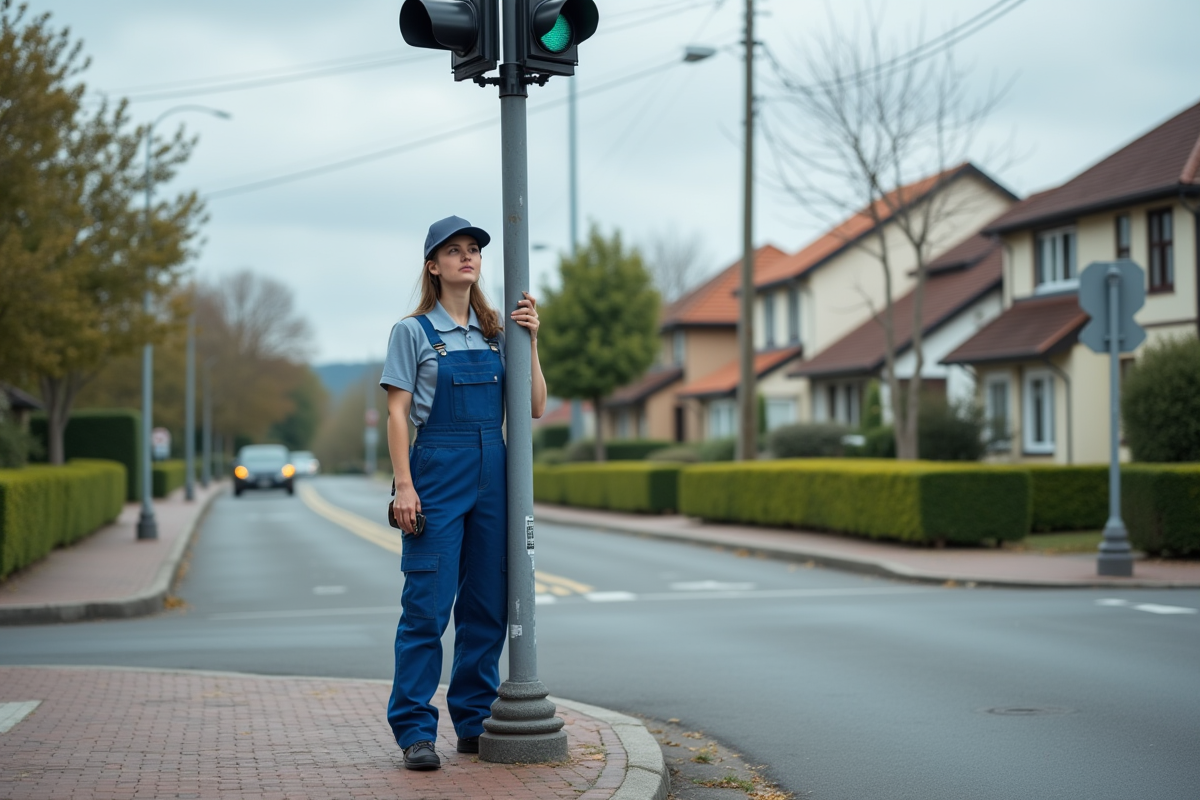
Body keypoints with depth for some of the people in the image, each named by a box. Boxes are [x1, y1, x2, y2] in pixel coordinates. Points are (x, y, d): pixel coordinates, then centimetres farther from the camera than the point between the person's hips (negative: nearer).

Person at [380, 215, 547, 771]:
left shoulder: (495, 332, 14)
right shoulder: (413, 332, 2)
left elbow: (535, 408, 10)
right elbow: (397, 413, -3)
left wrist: (529, 343, -1)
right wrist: (404, 485, -12)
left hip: (492, 473, 5)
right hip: (437, 470, -5)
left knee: (488, 604, 6)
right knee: (427, 604, -7)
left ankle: (475, 723, 16)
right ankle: (415, 731, -2)